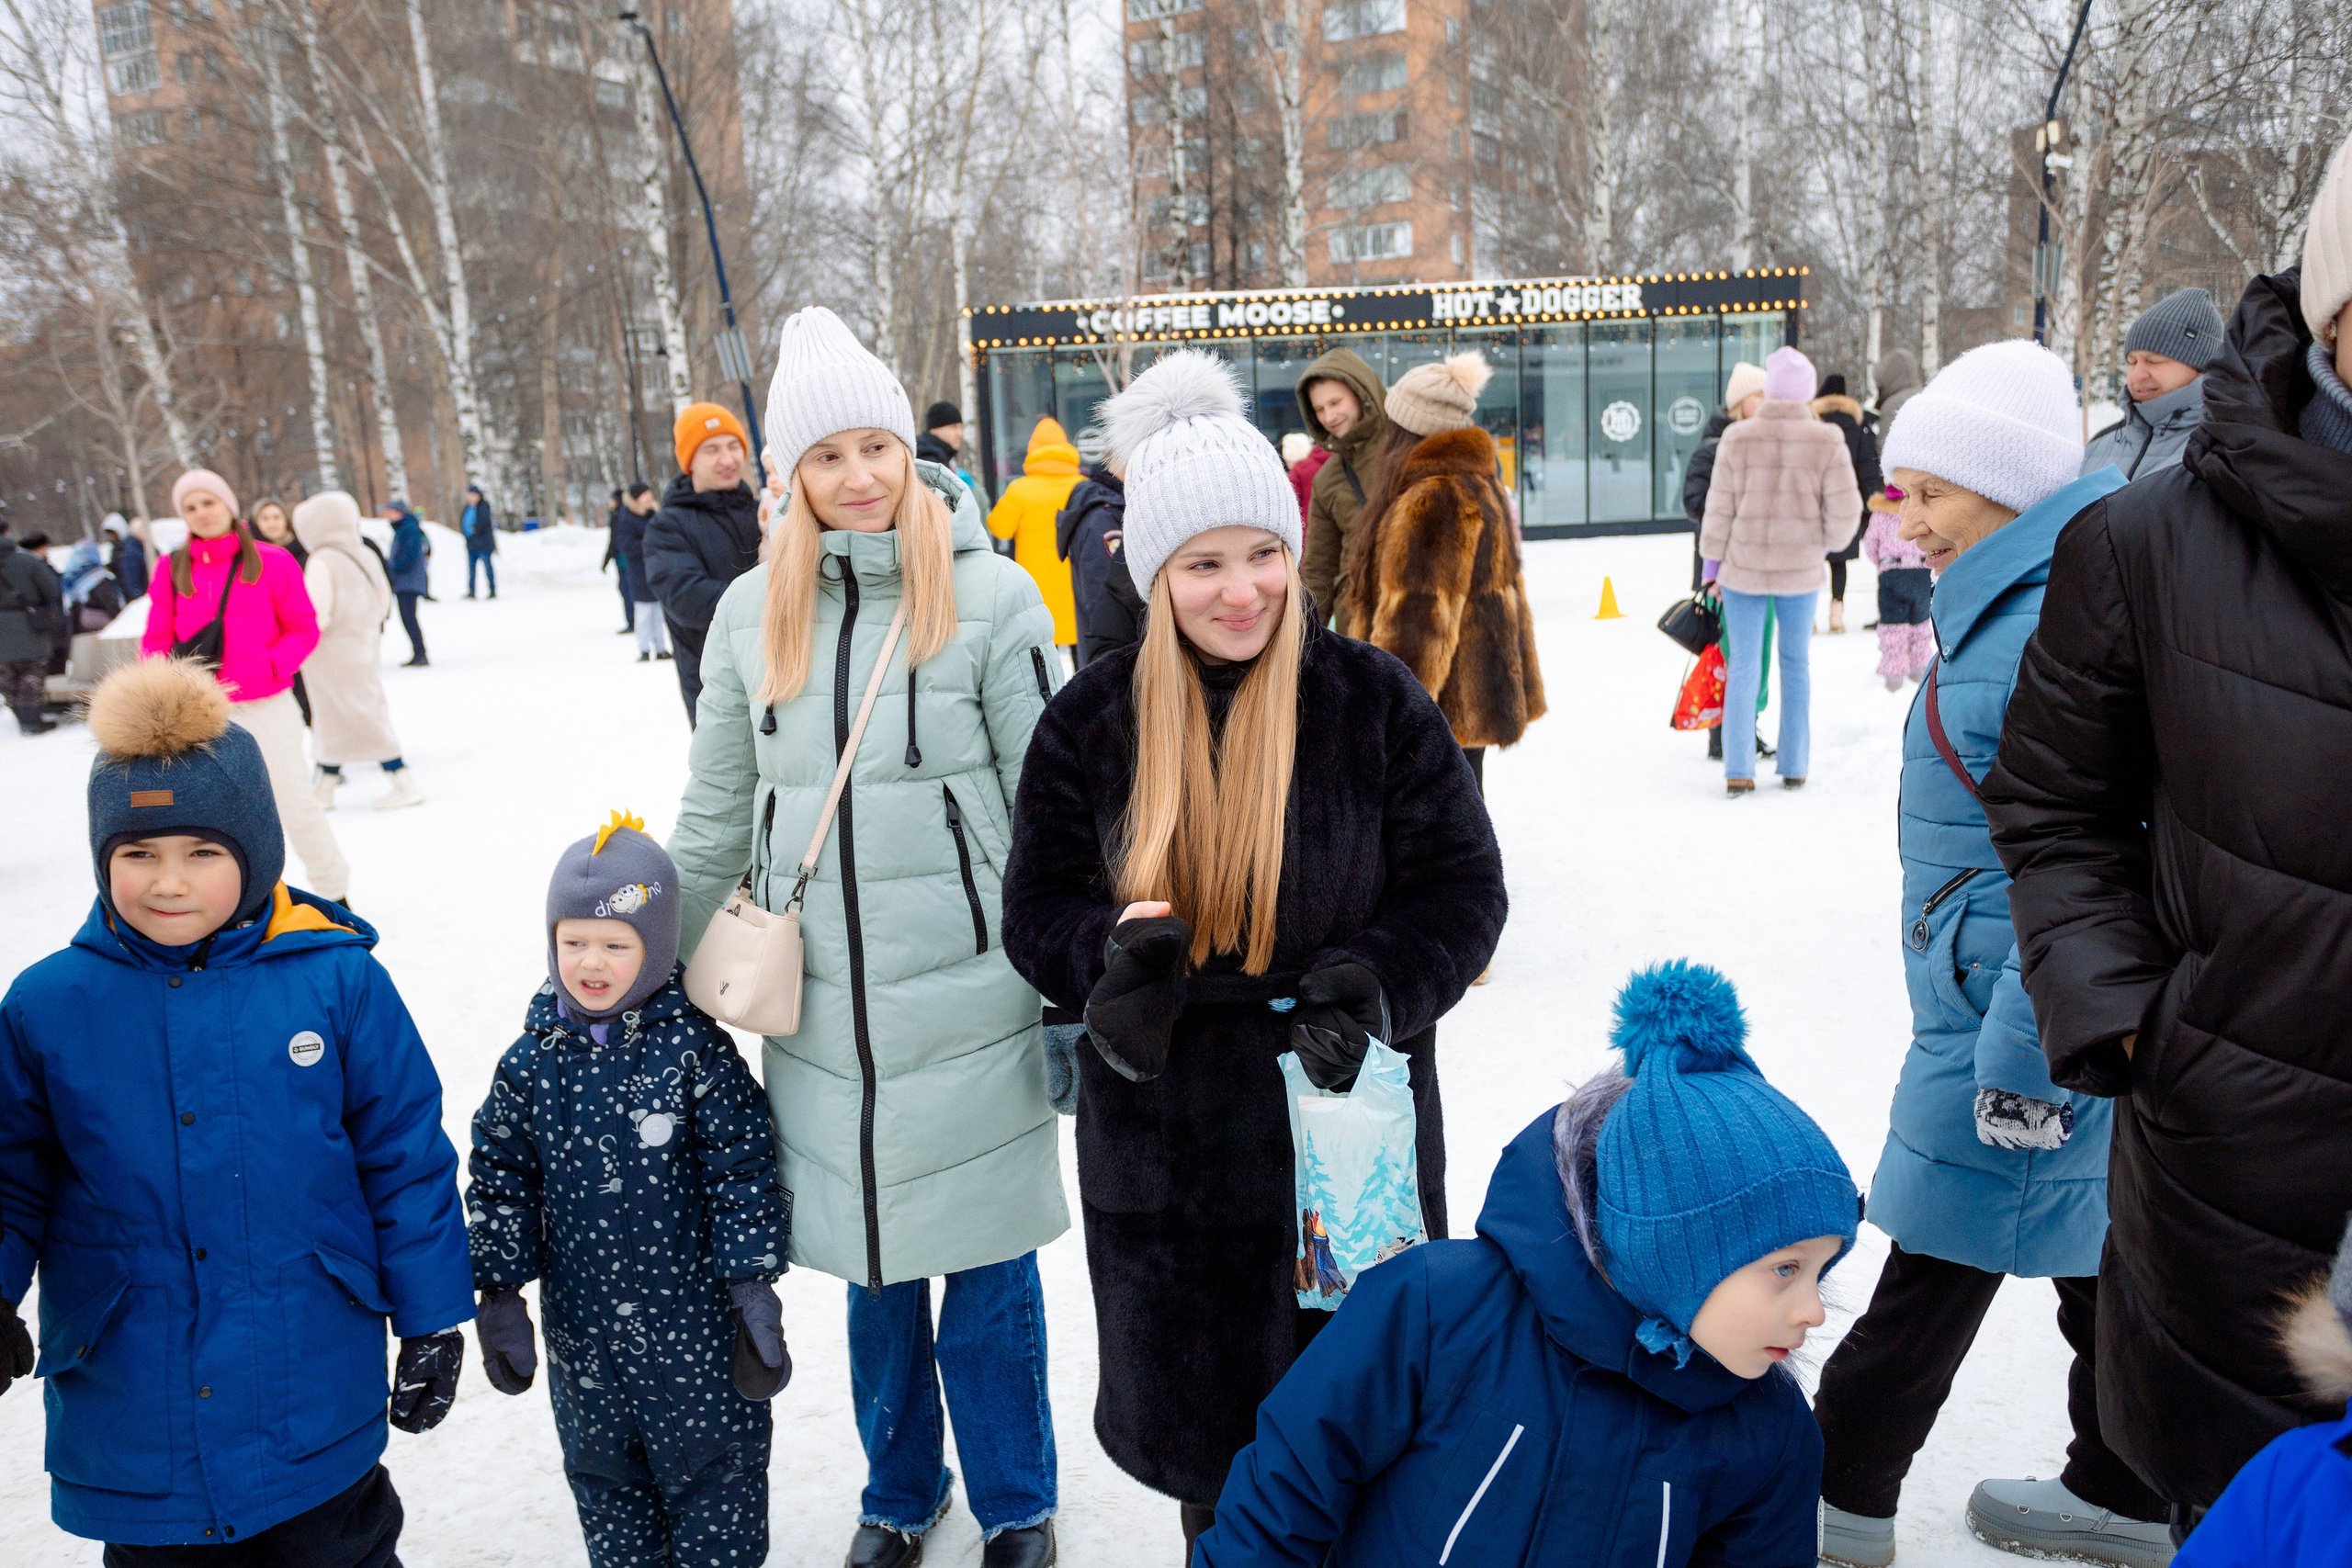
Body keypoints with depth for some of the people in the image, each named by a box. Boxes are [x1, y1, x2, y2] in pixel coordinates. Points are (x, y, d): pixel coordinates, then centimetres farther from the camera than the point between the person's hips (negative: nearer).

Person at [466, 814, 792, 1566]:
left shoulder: (695, 1050, -14)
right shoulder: (530, 1063, -4)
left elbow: (743, 1173, -11)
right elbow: (500, 1180, 4)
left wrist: (752, 1288, -11)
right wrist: (499, 1294, 3)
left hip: (692, 1315, -3)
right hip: (580, 1326, 3)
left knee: (713, 1462, 12)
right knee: (602, 1471, 20)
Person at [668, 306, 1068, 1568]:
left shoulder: (992, 595, -8)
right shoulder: (753, 611, 4)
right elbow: (714, 819, 12)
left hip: (969, 1004, -3)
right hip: (823, 1006, 3)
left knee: (987, 1270, 10)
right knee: (873, 1265, 17)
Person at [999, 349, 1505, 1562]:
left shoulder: (1373, 699, -7)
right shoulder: (1092, 720, -2)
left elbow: (1462, 885, -2)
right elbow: (1039, 904, 3)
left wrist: (1370, 985, -20)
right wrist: (1116, 951, -19)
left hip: (1349, 1123, -1)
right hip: (1164, 1135, 2)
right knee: (1197, 1413, 17)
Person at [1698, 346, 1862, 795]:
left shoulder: (1737, 438, -7)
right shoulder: (1826, 442, -8)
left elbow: (1720, 507, -3)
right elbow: (1845, 509, -7)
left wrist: (1712, 562, 8)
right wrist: (1826, 541, 14)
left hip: (1742, 567, 0)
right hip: (1800, 569, 0)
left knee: (1743, 665, 5)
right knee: (1796, 664, 14)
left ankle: (1738, 772, -1)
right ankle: (1794, 766, 20)